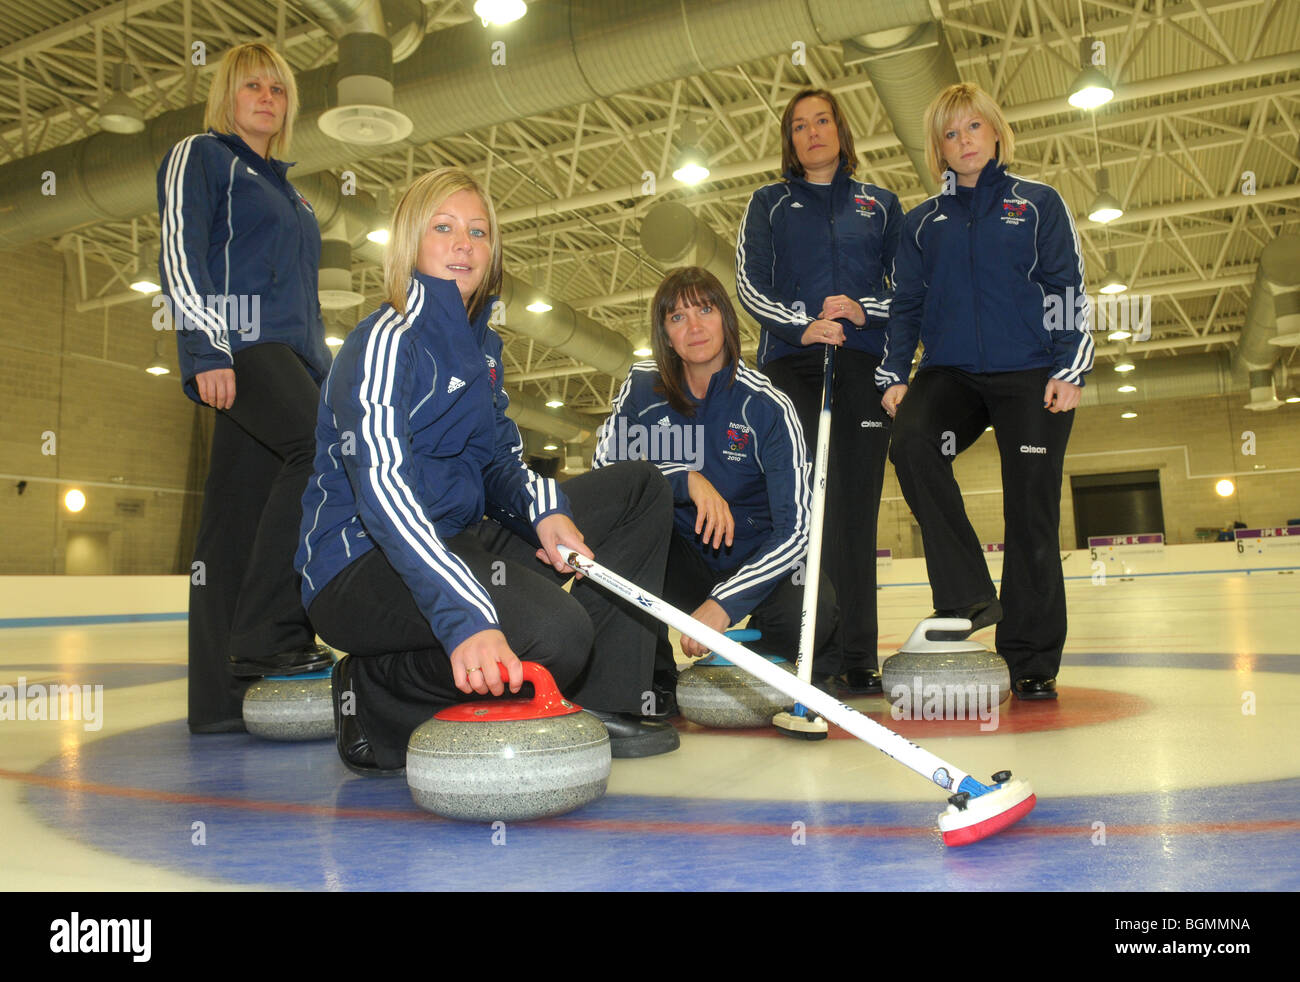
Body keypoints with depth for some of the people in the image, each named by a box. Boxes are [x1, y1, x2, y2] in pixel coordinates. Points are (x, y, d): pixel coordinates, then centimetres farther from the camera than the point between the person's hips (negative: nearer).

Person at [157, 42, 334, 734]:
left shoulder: (285, 189, 32)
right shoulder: (200, 157, 10)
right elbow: (178, 254, -4)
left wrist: (329, 376, 20)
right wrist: (205, 350, -17)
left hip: (289, 356, 7)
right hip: (237, 342, -7)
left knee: (241, 522, 0)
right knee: (323, 447, -31)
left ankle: (225, 698, -1)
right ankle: (269, 634, -28)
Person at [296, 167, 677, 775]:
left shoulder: (482, 343, 13)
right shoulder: (387, 339, -15)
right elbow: (381, 487, -30)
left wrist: (543, 507, -8)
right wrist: (465, 615, -43)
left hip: (457, 538, 9)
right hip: (364, 563, -9)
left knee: (642, 490, 9)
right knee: (555, 632, -35)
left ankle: (599, 705, 0)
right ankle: (374, 697, -7)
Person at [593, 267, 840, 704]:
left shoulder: (767, 406, -16)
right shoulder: (644, 387, -6)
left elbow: (796, 529, -21)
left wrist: (724, 603, -32)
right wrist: (686, 479, -26)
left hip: (756, 561, -2)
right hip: (685, 560, 3)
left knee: (811, 621, -33)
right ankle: (650, 676, -13)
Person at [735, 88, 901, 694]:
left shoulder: (880, 204, 20)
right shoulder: (769, 203, 18)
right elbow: (749, 285, 5)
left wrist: (861, 309, -8)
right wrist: (803, 324, -13)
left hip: (863, 367, 1)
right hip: (791, 366, 0)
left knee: (854, 508, -6)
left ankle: (858, 659, -4)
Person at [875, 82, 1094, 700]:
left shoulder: (1039, 204, 10)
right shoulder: (922, 222, 16)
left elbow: (1068, 289, 5)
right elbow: (905, 302, 14)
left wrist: (1070, 369, -6)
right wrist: (893, 375, 1)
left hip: (1031, 376, -1)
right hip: (950, 372, 2)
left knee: (1031, 512, -4)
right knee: (910, 444, -30)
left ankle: (1030, 661, 7)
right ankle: (969, 594, -21)